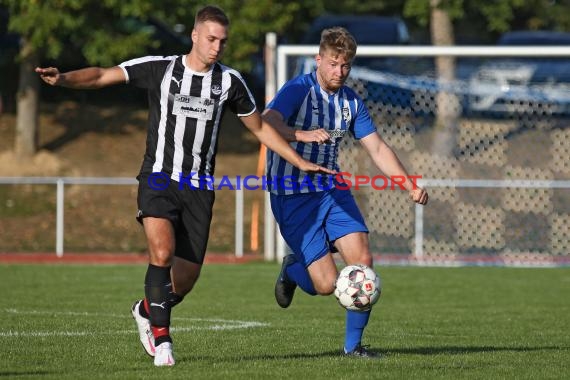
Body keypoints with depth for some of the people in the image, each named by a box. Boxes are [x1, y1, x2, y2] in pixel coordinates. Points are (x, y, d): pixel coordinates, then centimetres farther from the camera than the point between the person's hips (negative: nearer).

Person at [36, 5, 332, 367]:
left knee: (187, 278, 2)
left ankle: (148, 310, 35)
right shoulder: (159, 68, -3)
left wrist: (301, 162, 14)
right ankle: (162, 338, -12)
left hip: (198, 188, 3)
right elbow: (103, 76, -11)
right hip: (159, 179, -3)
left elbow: (260, 127, 17)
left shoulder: (229, 80, 5)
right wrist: (64, 78, -30)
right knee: (162, 253, -26)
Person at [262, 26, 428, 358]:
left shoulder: (352, 102, 8)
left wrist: (410, 186, 0)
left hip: (333, 189, 6)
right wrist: (302, 134, -49)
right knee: (326, 284, -13)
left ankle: (354, 344, 3)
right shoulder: (298, 90, -13)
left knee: (362, 260, -13)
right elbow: (266, 124, -30)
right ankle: (293, 269, 24)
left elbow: (378, 148, 11)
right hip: (294, 196, -6)